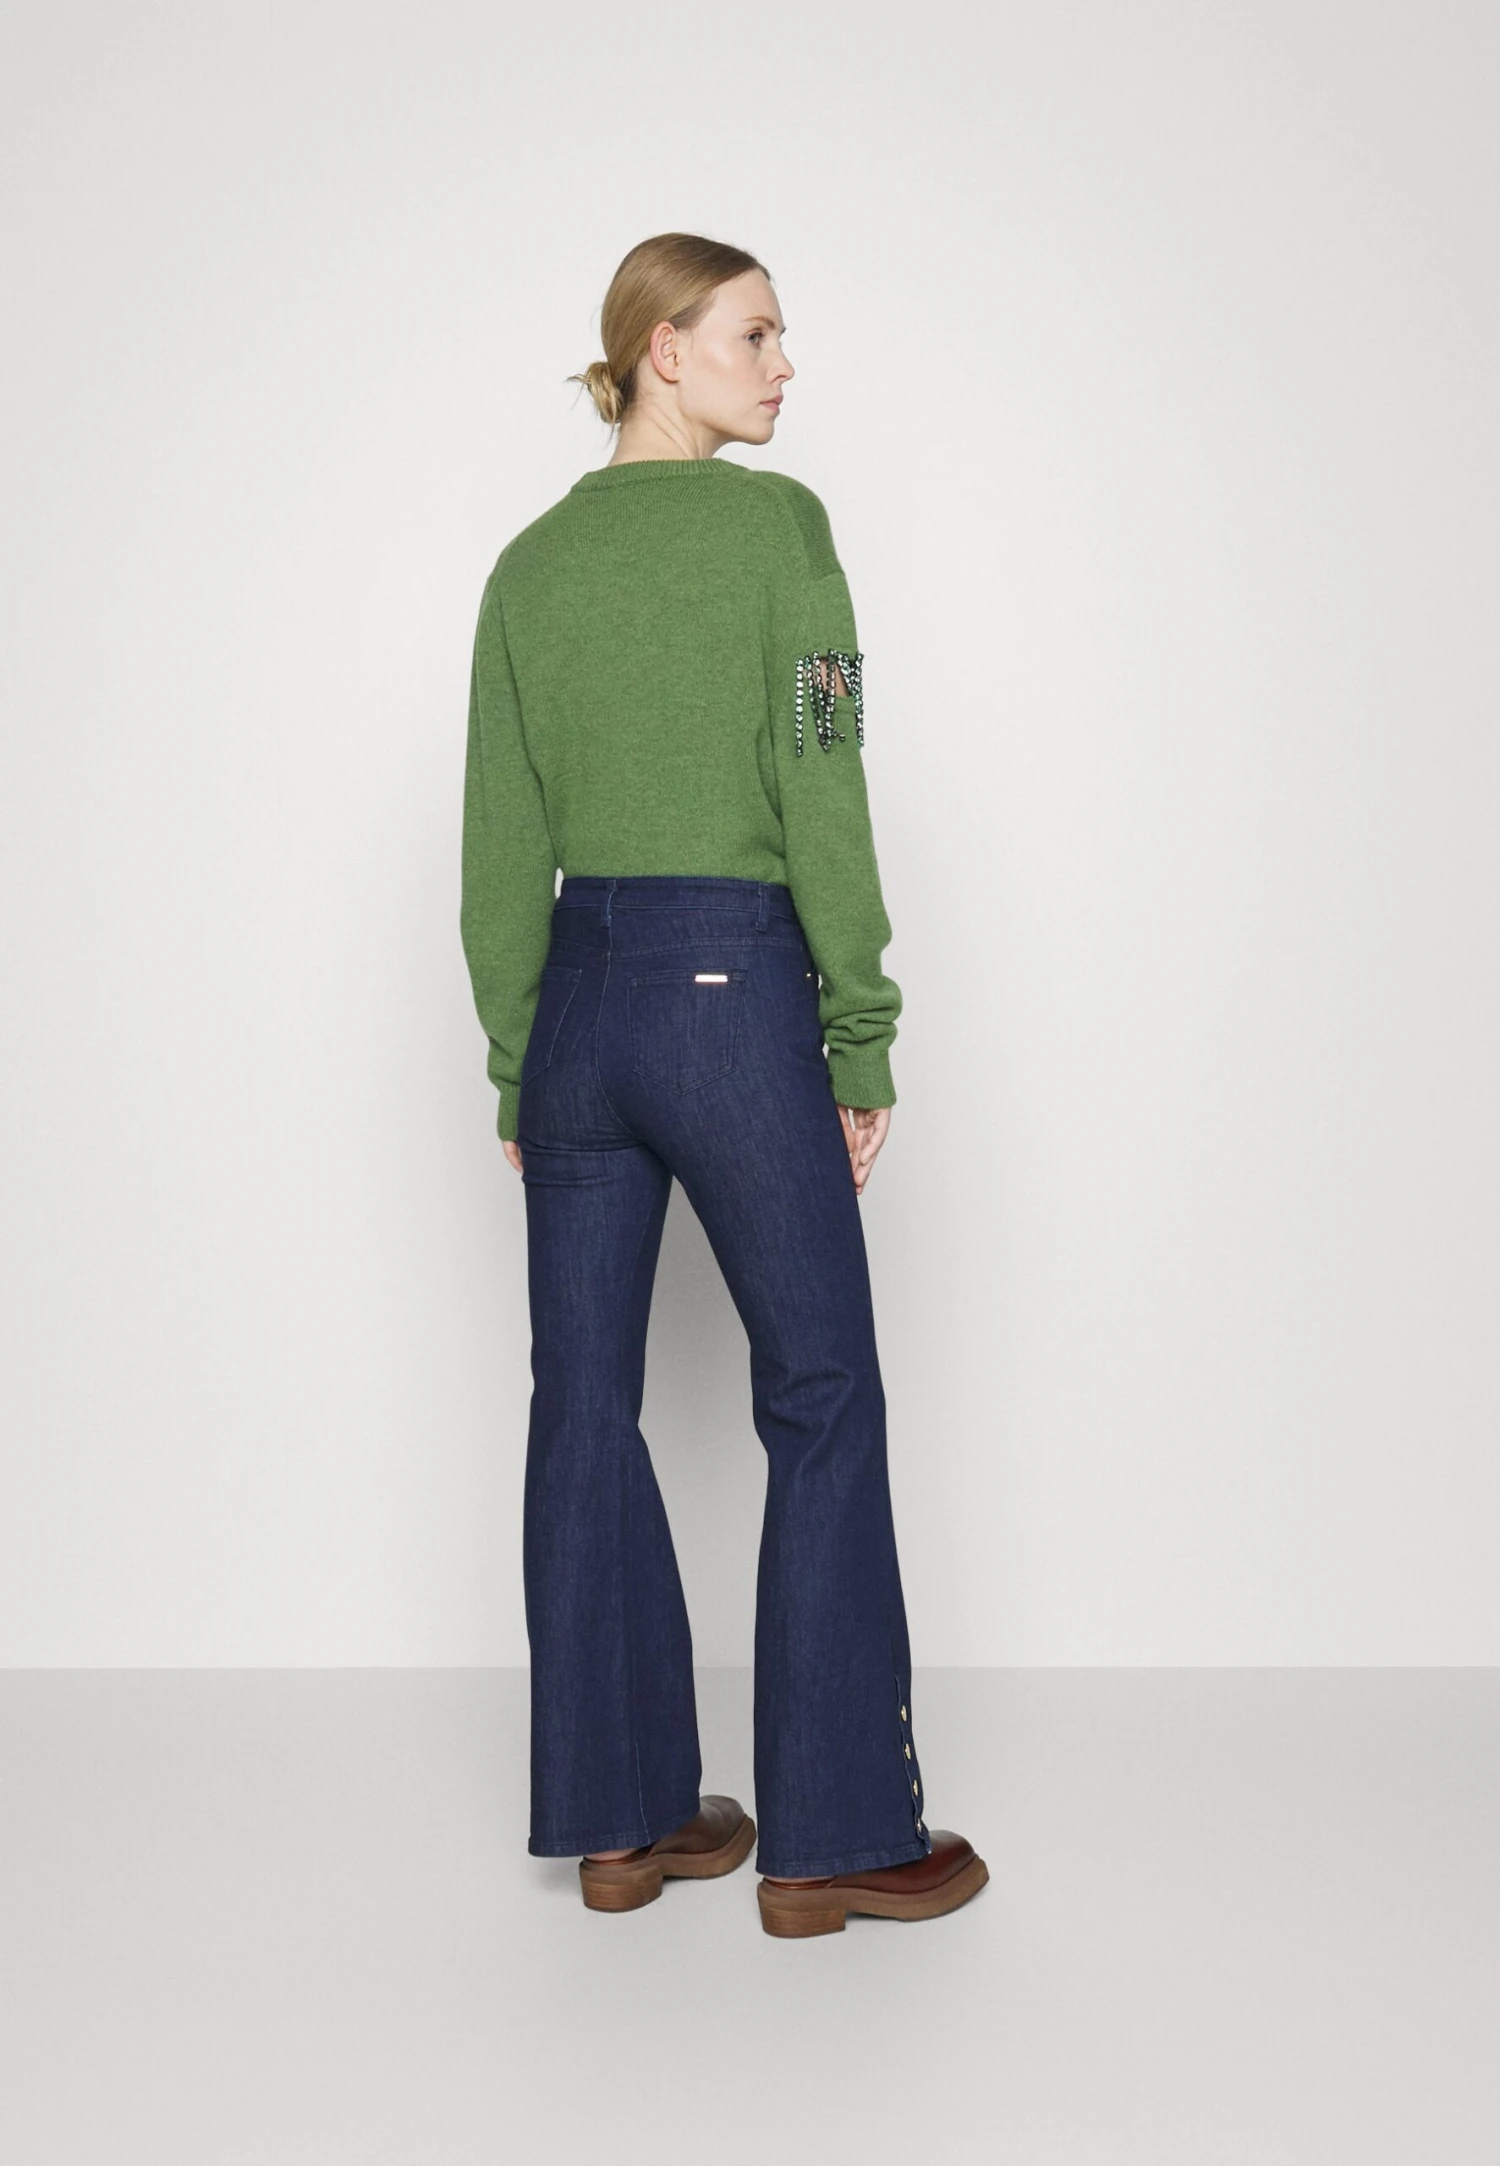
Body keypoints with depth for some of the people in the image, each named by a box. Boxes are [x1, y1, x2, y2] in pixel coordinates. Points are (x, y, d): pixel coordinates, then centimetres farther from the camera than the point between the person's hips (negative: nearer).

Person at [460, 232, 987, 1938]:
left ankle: (618, 1817, 20)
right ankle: (831, 1838, 11)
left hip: (576, 998, 6)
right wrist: (866, 1039, -5)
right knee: (819, 1403, 5)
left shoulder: (530, 562, 9)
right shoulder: (777, 526, -6)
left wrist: (514, 1065, 13)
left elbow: (499, 848, 8)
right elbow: (819, 799, -11)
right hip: (736, 986, -5)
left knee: (584, 1406, 9)